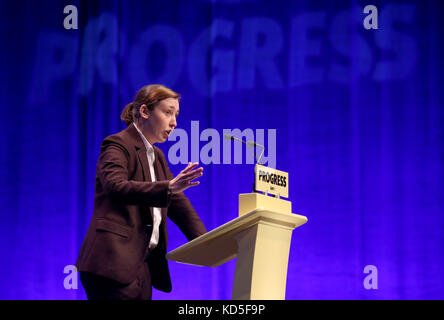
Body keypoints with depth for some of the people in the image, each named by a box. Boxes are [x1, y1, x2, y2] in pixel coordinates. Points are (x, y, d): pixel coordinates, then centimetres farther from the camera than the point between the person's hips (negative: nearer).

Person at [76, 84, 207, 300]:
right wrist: (167, 187, -34)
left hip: (142, 266, 9)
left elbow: (178, 204, 20)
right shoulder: (117, 145, -3)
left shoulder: (157, 156, 23)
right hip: (114, 264, -9)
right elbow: (114, 187, -22)